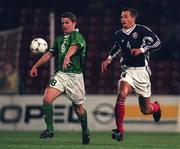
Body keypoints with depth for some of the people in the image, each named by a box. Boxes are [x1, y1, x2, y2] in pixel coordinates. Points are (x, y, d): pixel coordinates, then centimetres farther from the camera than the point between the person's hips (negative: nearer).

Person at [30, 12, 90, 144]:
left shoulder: (77, 36, -6)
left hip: (75, 75, -6)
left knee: (78, 107, 7)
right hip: (60, 74, 6)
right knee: (47, 98, -17)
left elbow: (74, 46, -28)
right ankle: (50, 129, -11)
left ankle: (85, 131, 30)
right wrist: (35, 66, 27)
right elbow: (50, 54, 27)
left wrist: (67, 56, -50)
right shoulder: (60, 39, 17)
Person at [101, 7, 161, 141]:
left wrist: (142, 50, -23)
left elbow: (157, 42, -13)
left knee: (146, 110, 5)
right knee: (121, 94, -27)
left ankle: (156, 107, 44)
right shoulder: (119, 34, 6)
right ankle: (119, 130, -21)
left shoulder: (141, 30, -8)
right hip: (127, 69, 3)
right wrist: (109, 59, 13)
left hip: (142, 71, -3)